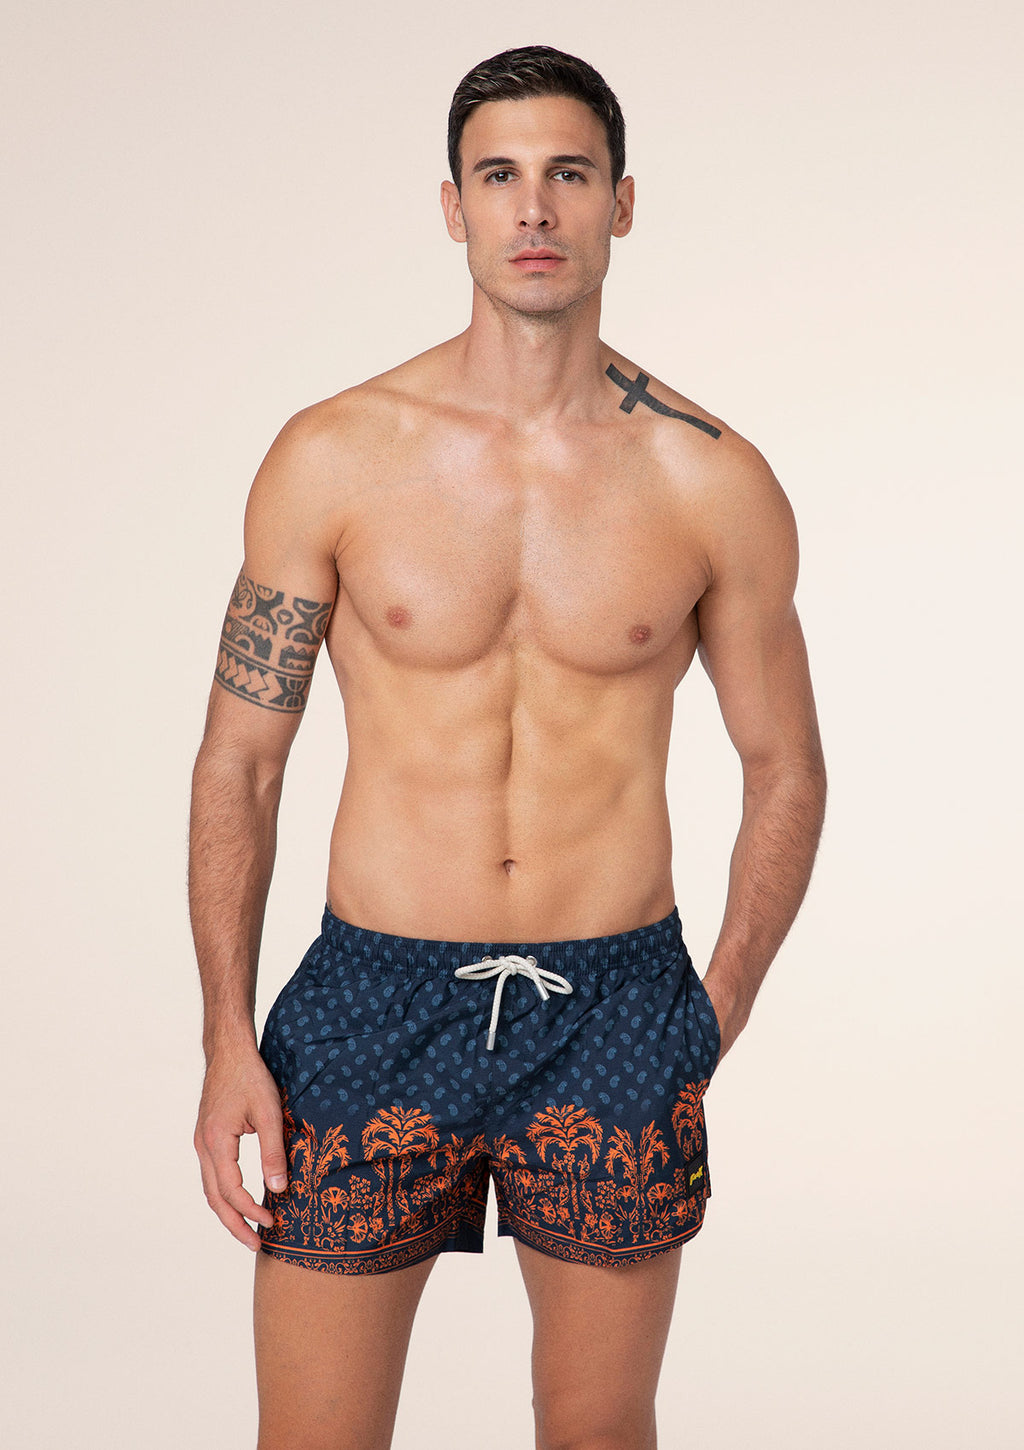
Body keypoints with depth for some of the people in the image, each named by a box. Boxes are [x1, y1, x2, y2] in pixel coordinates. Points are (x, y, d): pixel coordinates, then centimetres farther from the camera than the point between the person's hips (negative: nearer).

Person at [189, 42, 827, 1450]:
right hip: (373, 1005, 0)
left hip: (616, 1011, 1)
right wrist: (229, 1039, -4)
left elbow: (787, 770, 8)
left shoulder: (714, 482, -2)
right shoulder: (332, 459, -3)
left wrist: (715, 1019, 1)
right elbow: (238, 762, 1)